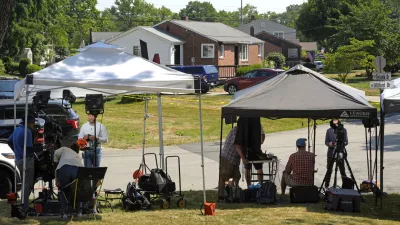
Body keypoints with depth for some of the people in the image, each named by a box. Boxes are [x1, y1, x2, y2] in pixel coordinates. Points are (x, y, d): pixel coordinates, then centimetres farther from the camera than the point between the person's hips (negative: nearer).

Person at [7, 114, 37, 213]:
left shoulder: (17, 129, 8)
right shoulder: (27, 131, -21)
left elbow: (9, 142, 20)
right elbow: (29, 149, -23)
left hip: (19, 159, 10)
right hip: (27, 160, -10)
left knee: (24, 183, 20)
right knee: (28, 184, -3)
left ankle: (24, 205, 25)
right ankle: (25, 208, -3)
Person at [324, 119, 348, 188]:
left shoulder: (343, 130, 2)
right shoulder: (329, 130, 6)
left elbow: (346, 142, 1)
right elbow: (326, 142, 8)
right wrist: (329, 144, -16)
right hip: (331, 153, 1)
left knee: (342, 171, -4)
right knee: (329, 170, 4)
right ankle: (326, 186, 11)